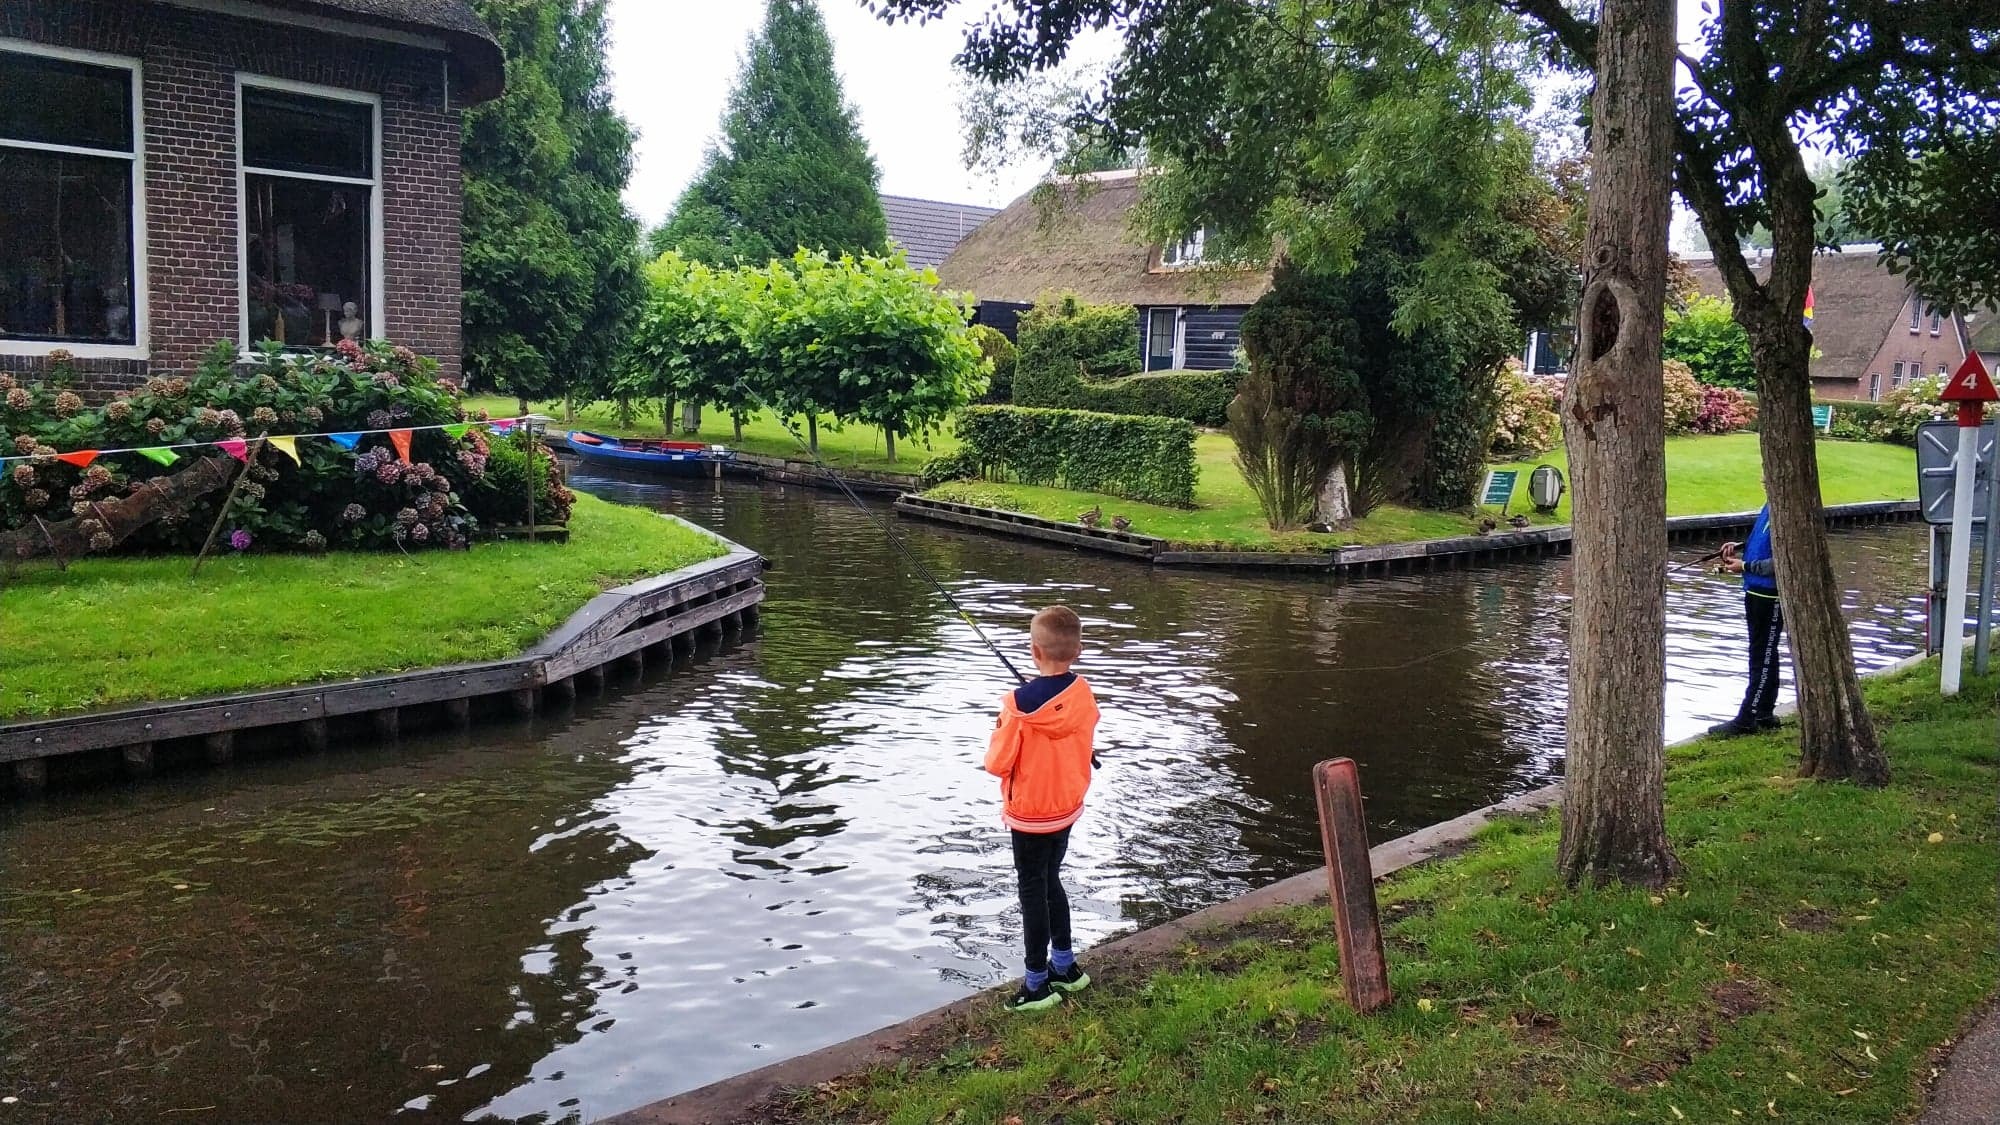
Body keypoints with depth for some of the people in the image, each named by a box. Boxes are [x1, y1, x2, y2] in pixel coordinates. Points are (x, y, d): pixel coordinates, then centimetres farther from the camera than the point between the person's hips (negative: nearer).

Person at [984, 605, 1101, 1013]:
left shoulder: (1019, 703, -25)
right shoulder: (1084, 695, -10)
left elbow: (997, 763, -17)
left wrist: (1000, 734, 1)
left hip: (1030, 815, -5)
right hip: (1067, 807, 6)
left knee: (1033, 894, 7)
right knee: (1051, 883, 23)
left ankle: (1038, 984, 16)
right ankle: (1066, 967, 33)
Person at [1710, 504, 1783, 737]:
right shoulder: (1771, 506, 7)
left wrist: (1745, 566, -14)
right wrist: (1740, 546, 4)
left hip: (1770, 596, -10)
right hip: (1756, 591, 10)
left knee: (1763, 658, -1)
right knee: (1762, 656, 17)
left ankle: (1745, 721, 4)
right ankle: (1764, 715, 27)